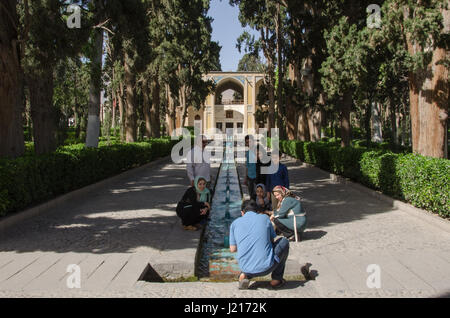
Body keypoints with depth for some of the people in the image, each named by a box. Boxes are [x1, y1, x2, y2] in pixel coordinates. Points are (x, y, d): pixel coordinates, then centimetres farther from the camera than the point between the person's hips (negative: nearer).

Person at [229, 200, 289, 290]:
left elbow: (232, 249, 11)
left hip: (246, 268, 3)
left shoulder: (235, 223, 9)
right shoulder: (265, 218, 6)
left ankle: (245, 275, 10)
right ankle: (276, 278, 21)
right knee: (284, 241, 23)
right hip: (266, 268, -3)